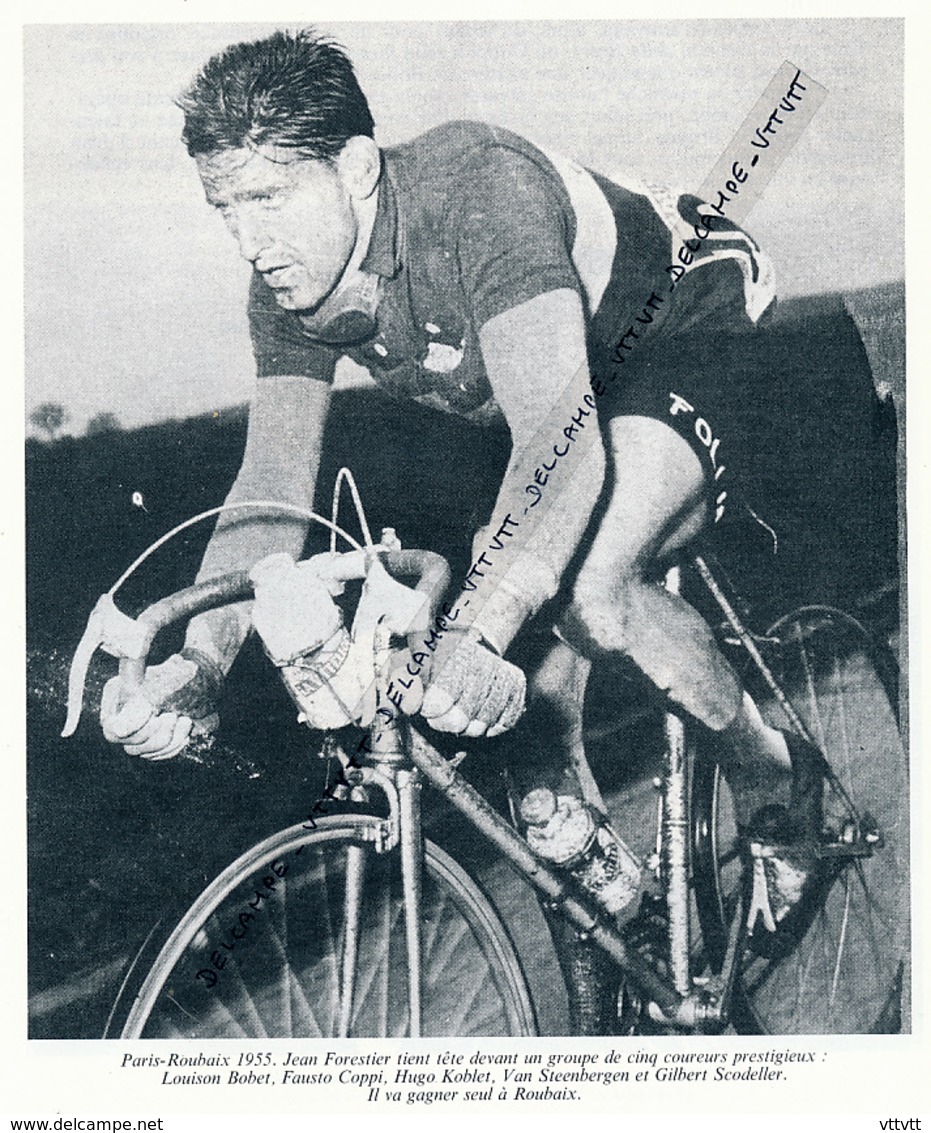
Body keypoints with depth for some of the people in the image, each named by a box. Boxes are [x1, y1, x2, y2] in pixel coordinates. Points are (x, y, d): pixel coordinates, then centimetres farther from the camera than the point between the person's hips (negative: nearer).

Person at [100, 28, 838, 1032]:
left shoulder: (479, 189, -37)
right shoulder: (288, 292, -16)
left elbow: (561, 432, -47)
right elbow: (272, 483, -20)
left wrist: (483, 630, -61)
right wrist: (197, 659, -36)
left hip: (693, 329, -6)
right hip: (575, 370, 7)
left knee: (587, 591, -31)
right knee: (536, 648, -3)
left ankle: (773, 772, -2)